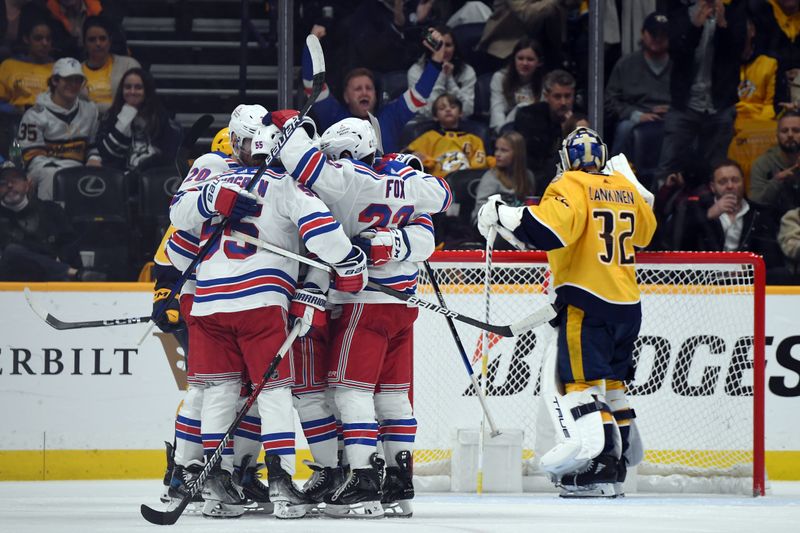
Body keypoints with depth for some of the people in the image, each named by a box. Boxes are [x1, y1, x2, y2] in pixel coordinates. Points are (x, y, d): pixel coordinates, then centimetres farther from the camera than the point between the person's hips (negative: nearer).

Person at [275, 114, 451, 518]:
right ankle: (400, 486, 15)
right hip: (403, 303, 8)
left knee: (351, 388, -5)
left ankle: (363, 484, -13)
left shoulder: (348, 180, -15)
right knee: (393, 392, 13)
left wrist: (289, 128, 0)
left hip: (365, 302, -8)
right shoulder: (404, 180, 6)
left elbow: (304, 163, -20)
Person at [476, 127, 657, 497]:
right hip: (627, 301, 8)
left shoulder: (571, 187, -8)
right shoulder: (625, 187, 13)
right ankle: (620, 458, 21)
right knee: (611, 382, 17)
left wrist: (500, 215, -17)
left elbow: (548, 229, -25)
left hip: (587, 302, -8)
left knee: (580, 380, -9)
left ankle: (600, 465, -21)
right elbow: (644, 234, 28)